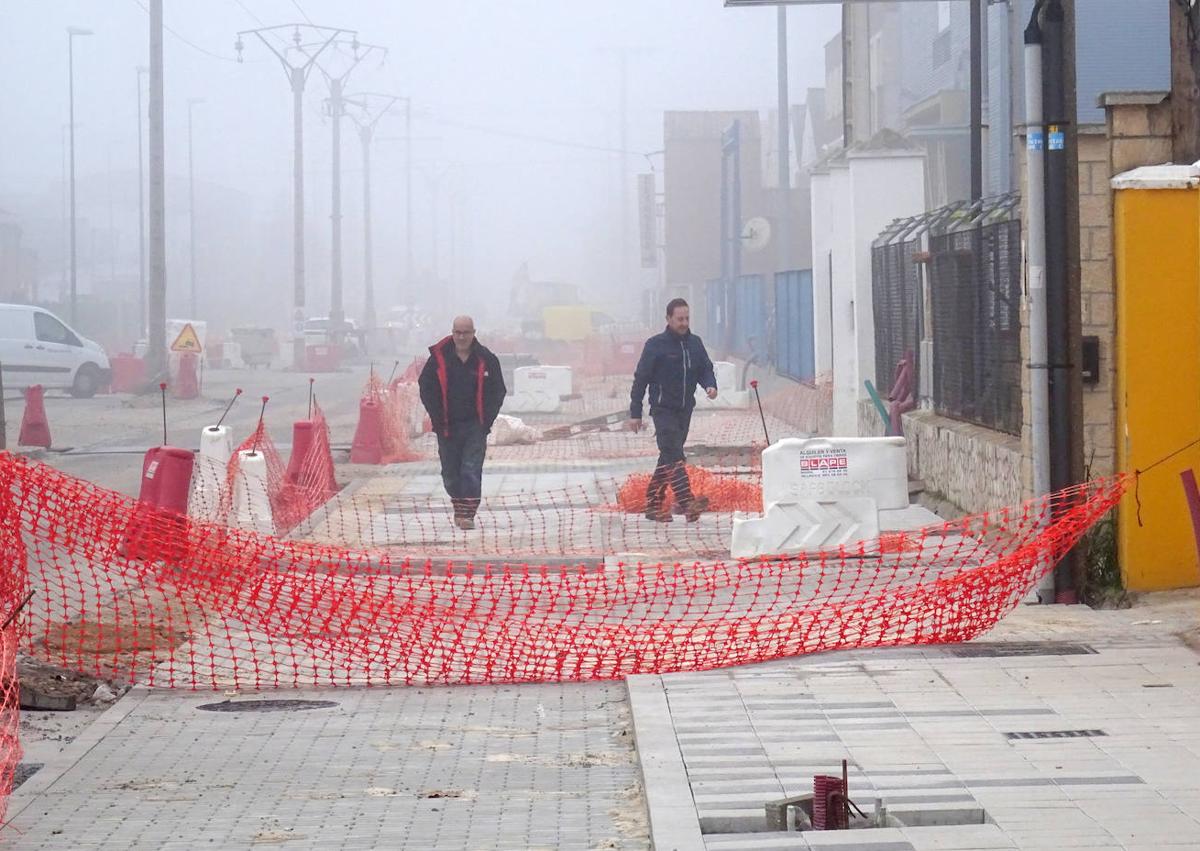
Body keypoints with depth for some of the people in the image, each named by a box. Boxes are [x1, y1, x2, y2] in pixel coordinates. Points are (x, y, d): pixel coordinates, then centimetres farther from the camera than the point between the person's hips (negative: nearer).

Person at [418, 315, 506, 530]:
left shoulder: (486, 360, 0)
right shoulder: (439, 358, -1)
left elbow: (497, 392, 7)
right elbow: (426, 389, 4)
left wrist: (486, 420, -3)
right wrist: (438, 419, -4)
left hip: (475, 426, -1)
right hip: (447, 427, 1)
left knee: (472, 470, -11)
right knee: (451, 472, 8)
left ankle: (467, 513, -11)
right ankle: (458, 506, 27)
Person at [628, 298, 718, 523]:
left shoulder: (695, 343, 9)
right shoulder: (656, 345, -7)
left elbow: (705, 369, 15)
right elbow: (641, 378, -4)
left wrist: (710, 385, -10)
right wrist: (635, 413, -6)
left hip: (685, 409, 6)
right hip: (663, 409, -6)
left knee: (669, 457, 11)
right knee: (674, 455, -18)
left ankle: (653, 503, 19)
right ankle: (687, 503, -32)